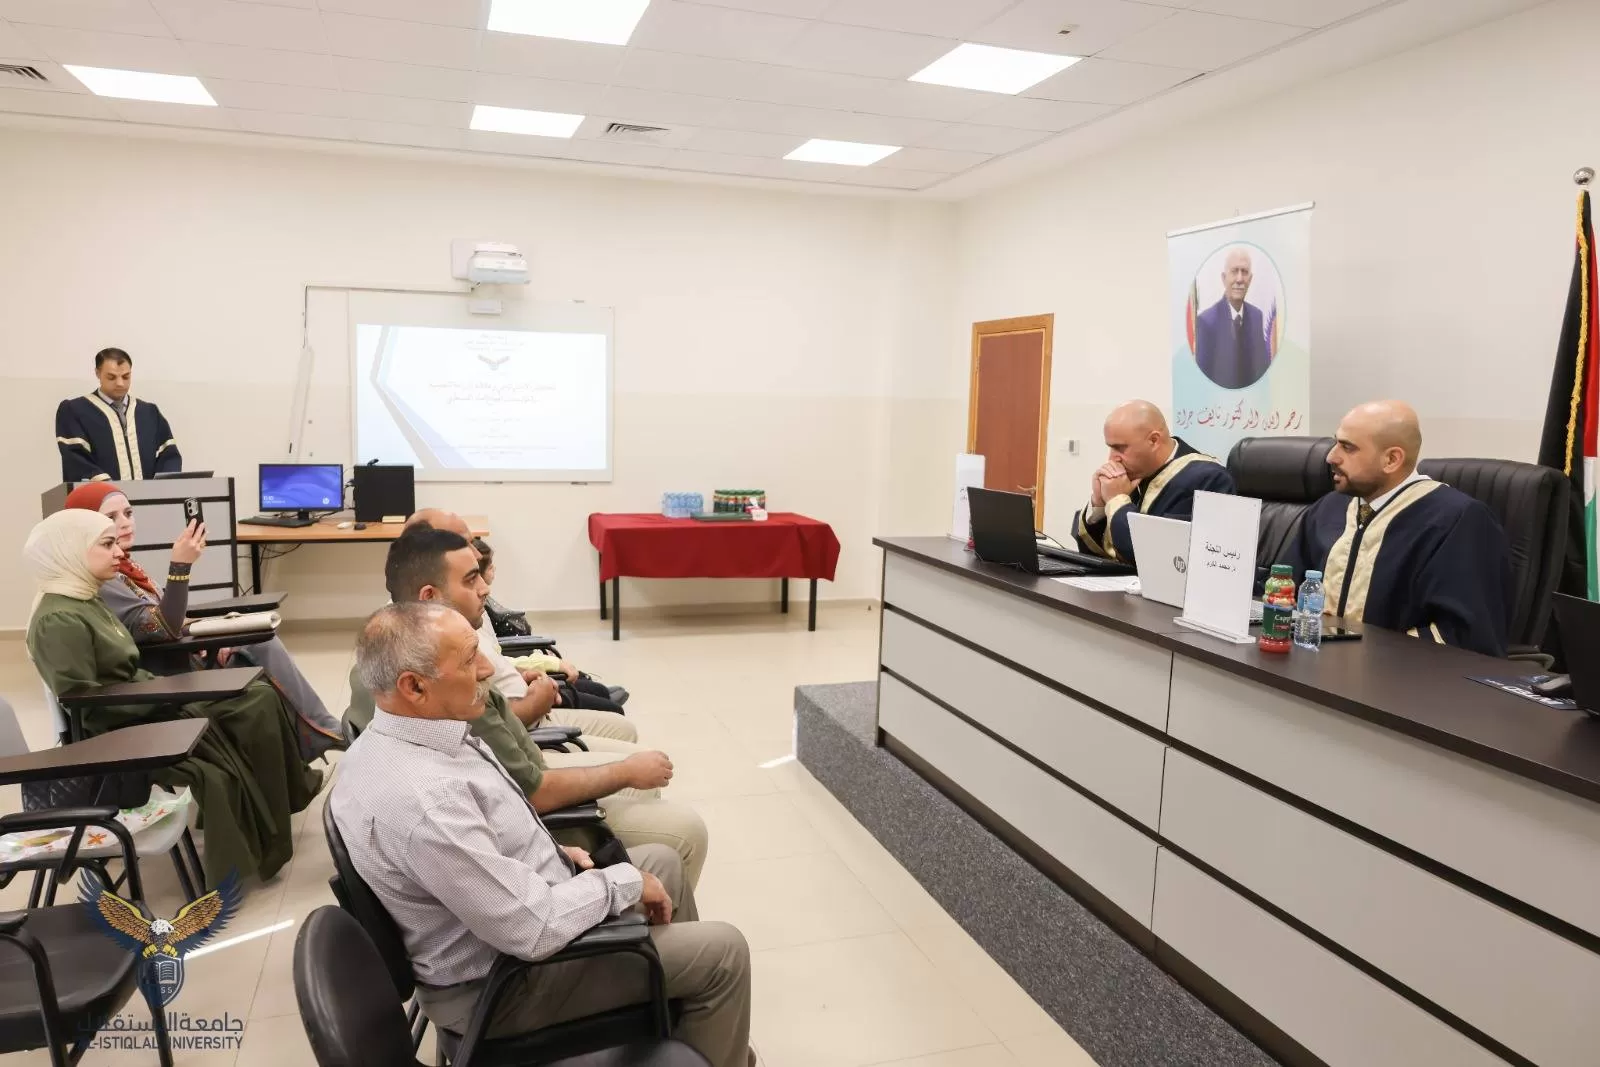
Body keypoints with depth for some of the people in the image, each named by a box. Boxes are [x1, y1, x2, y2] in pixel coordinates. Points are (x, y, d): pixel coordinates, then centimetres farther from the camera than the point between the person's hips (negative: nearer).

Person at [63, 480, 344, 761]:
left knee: (263, 643, -9)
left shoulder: (123, 566, 13)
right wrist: (180, 565, -33)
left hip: (181, 655, 8)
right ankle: (323, 733, -5)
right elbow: (163, 628, -24)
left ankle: (323, 732, -10)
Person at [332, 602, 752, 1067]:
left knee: (663, 861, 20)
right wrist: (626, 880, -16)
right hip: (507, 979, -9)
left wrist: (552, 853, 5)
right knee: (722, 952, -4)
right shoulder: (423, 800, -37)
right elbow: (536, 928, -31)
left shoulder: (385, 743, -6)